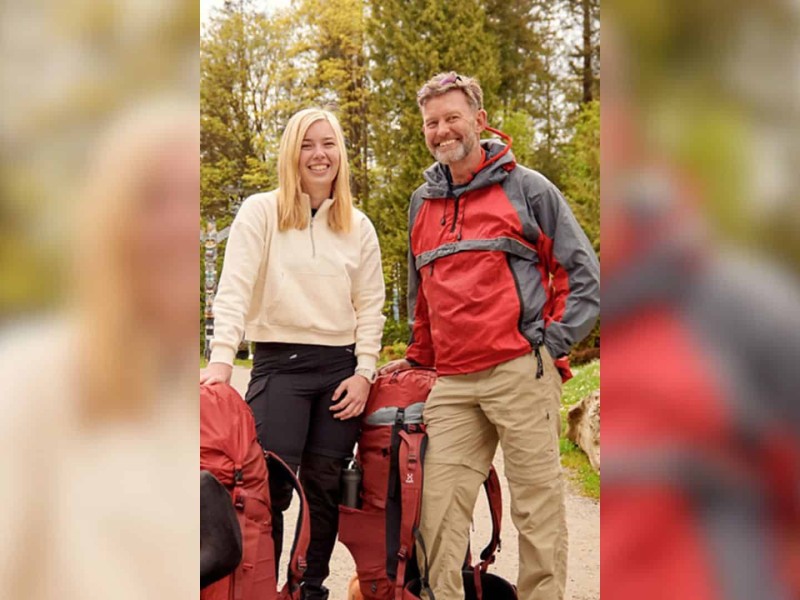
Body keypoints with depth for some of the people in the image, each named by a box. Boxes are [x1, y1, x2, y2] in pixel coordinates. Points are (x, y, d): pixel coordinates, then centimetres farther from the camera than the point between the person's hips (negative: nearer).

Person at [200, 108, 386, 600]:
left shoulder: (358, 226, 10)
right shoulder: (261, 212, 1)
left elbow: (370, 306, 9)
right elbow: (234, 289, -7)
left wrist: (364, 372, 0)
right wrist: (222, 357, -19)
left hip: (341, 366, 3)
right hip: (280, 362, -3)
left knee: (325, 486, 6)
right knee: (272, 486, -8)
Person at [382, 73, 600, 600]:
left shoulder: (526, 187, 5)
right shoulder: (423, 203, 20)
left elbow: (583, 272, 5)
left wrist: (553, 341, -3)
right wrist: (418, 356, 24)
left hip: (521, 373, -4)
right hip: (452, 384, 5)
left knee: (537, 504, -1)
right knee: (440, 509, 1)